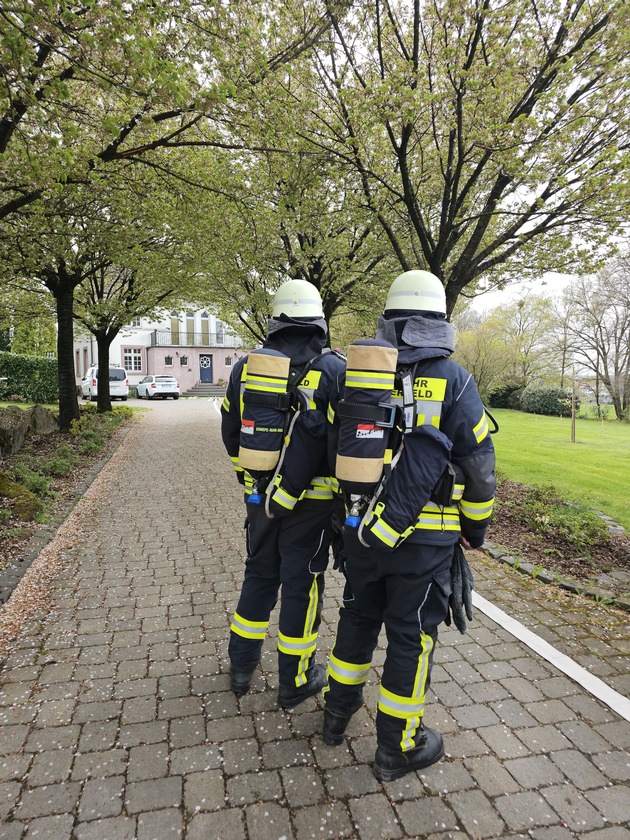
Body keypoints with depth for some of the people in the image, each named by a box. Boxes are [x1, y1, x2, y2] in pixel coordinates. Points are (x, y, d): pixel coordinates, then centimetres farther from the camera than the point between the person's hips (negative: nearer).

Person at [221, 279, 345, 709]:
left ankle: (242, 667, 34)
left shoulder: (246, 367, 1)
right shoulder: (332, 371, -12)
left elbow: (231, 431, 9)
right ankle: (296, 681, 26)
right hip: (310, 500, -4)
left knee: (259, 575, 20)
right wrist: (346, 494, 3)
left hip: (260, 494, 4)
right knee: (301, 584, 10)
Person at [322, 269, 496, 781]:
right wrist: (476, 526, 9)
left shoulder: (355, 373, 0)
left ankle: (339, 711, 41)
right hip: (423, 536, -4)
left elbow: (336, 447, 7)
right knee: (412, 634, 12)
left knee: (359, 617, 23)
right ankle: (398, 748, 29)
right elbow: (479, 464, -7)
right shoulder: (452, 380, -11)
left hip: (362, 528, 4)